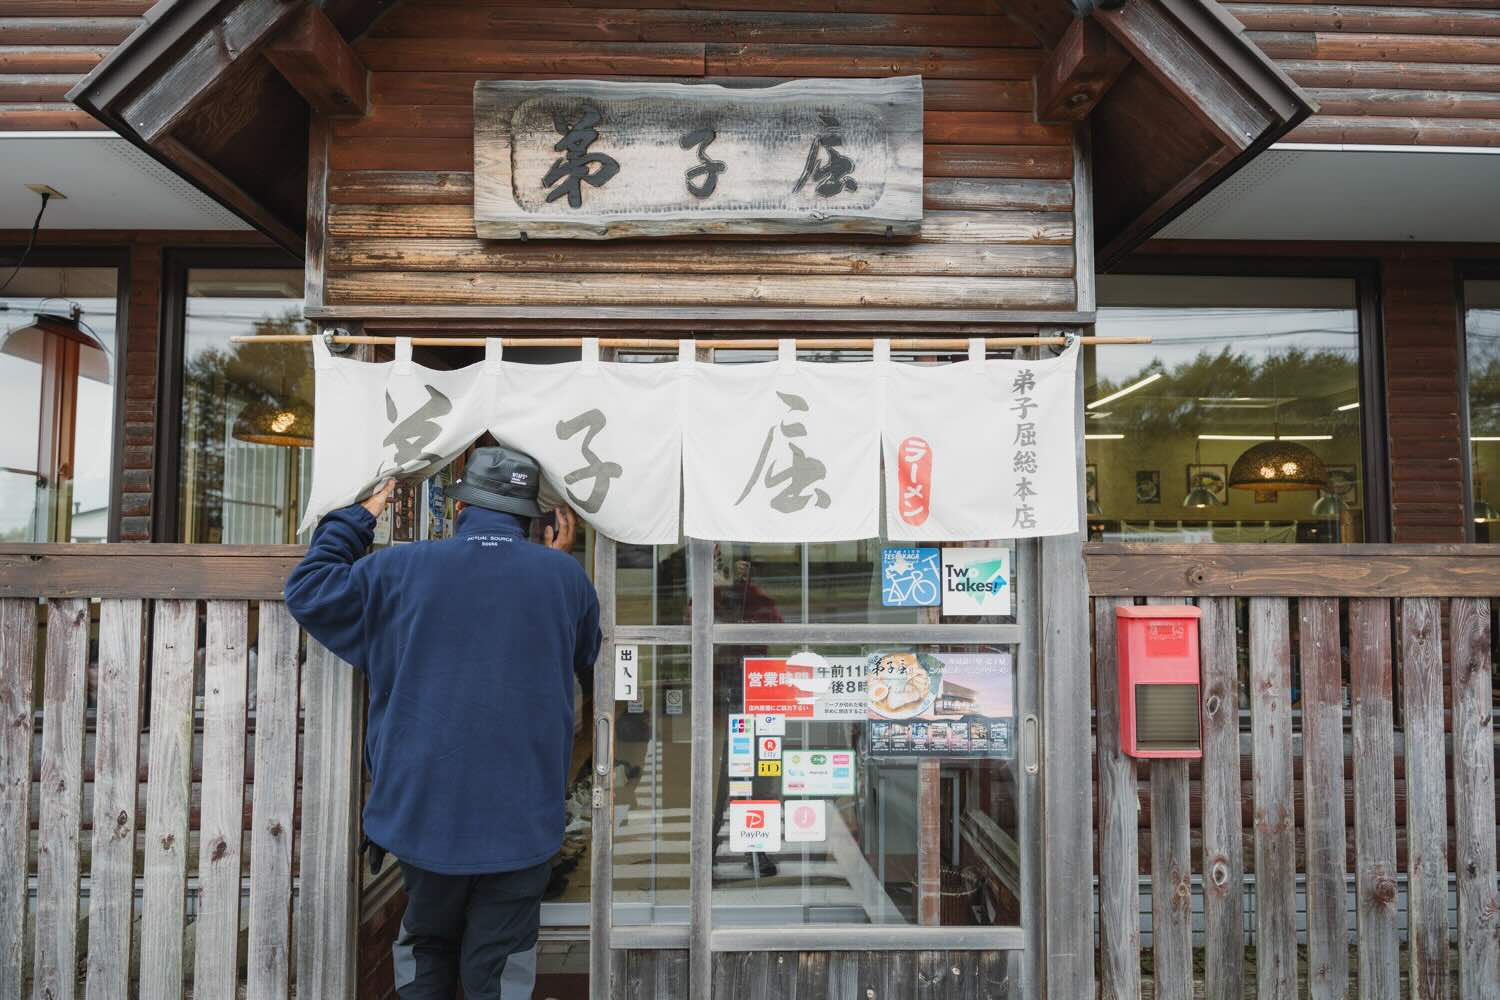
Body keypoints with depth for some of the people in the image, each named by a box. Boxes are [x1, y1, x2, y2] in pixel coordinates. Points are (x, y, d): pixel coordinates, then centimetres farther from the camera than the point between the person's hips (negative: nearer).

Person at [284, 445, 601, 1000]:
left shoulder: (402, 569, -7)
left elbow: (307, 590, 8)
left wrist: (356, 518, 18)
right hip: (522, 822, 0)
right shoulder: (565, 576, -3)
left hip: (428, 813, 0)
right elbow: (584, 656, 16)